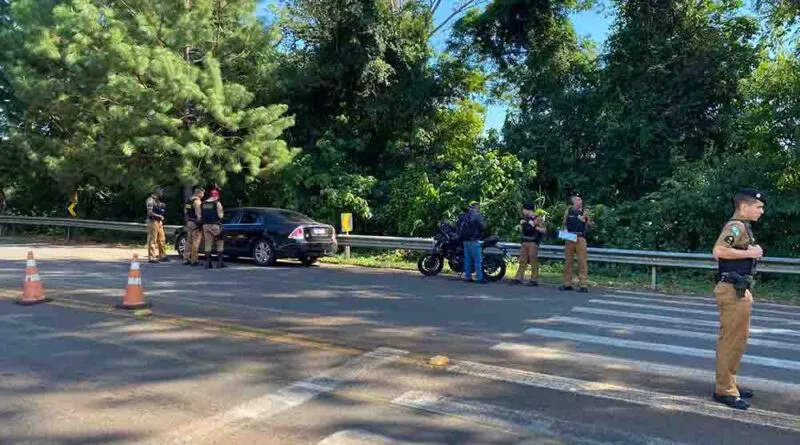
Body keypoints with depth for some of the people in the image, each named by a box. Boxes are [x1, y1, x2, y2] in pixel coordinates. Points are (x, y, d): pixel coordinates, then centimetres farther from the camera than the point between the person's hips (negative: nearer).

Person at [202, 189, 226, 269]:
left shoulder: (203, 204, 9)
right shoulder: (217, 203, -7)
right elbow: (220, 215, -9)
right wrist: (222, 213, 11)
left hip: (205, 225, 5)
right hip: (215, 225, -5)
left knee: (207, 244, 7)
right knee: (219, 244, 5)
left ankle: (207, 263, 4)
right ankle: (219, 262, 1)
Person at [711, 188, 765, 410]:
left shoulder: (744, 227, 18)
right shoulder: (736, 226, -15)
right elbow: (719, 251, -31)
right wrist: (749, 253, -21)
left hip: (740, 290, 11)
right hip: (733, 290, -11)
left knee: (738, 339, 18)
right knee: (731, 341, -6)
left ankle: (728, 383, 28)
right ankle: (724, 390, 0)